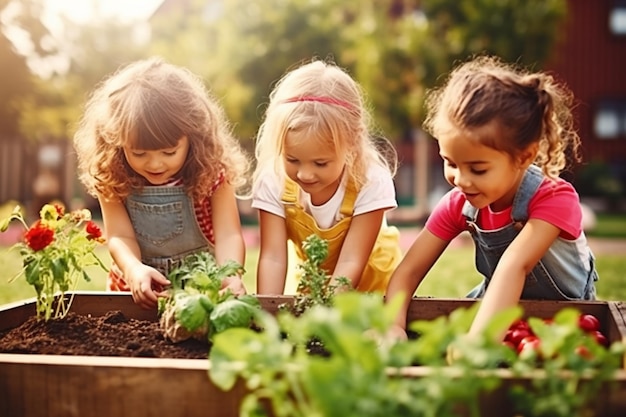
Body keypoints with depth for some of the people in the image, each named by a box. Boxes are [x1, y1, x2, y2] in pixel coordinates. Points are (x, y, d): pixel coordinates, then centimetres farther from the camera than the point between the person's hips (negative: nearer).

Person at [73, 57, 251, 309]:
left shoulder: (210, 173, -12)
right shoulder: (111, 178, -8)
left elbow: (228, 235, -18)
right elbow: (119, 236, -13)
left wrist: (230, 276, -38)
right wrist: (134, 269, -34)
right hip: (135, 290, 2)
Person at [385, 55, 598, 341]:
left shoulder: (554, 199, -28)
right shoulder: (458, 203, -14)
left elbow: (513, 267, -44)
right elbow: (408, 271, -17)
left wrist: (475, 342, -55)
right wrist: (394, 326, -36)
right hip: (496, 303, 3)